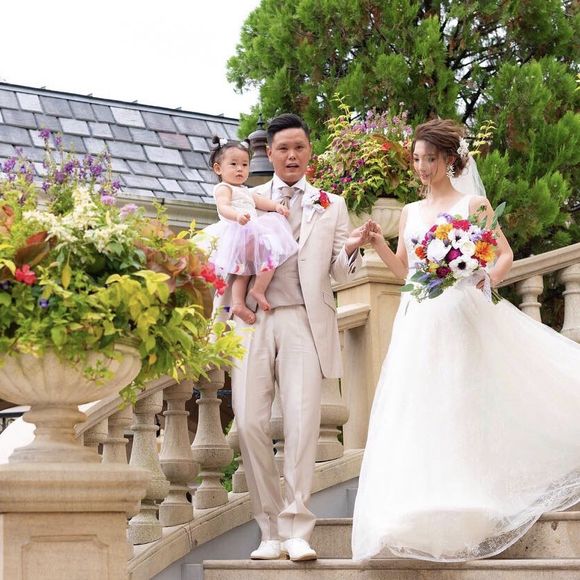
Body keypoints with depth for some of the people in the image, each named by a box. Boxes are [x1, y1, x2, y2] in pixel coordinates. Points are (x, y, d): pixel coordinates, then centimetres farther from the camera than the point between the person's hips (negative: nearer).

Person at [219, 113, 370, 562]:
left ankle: (296, 528, -6)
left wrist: (351, 249, -11)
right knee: (250, 424, -5)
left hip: (305, 321, -1)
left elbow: (339, 273, 10)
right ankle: (270, 530, 4)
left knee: (302, 422, -11)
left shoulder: (331, 206, 15)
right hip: (253, 319, 1)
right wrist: (220, 316, 2)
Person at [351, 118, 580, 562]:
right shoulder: (411, 213, 16)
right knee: (422, 411, 0)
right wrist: (378, 243, 1)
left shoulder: (473, 204, 2)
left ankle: (470, 508, -1)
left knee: (463, 406, -6)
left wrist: (489, 278, -17)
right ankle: (431, 511, 4)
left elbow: (506, 254, 1)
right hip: (419, 321, 5)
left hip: (461, 317, -5)